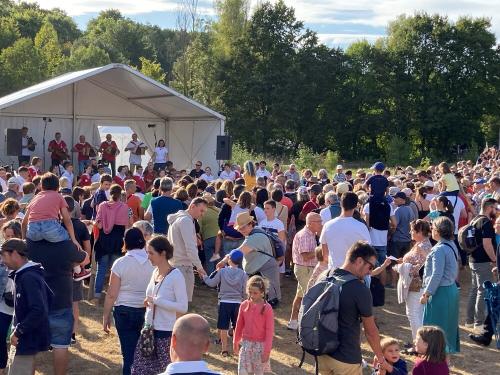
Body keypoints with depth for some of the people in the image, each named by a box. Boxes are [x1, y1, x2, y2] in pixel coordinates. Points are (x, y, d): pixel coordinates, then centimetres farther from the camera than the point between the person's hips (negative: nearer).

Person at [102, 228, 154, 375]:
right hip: (148, 312, 2)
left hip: (125, 312, -2)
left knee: (129, 353, 5)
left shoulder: (120, 263, -10)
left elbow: (112, 294, -8)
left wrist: (106, 316, 2)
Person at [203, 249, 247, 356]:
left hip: (224, 302, -1)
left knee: (223, 328, 7)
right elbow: (244, 291, -2)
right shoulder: (243, 274, -6)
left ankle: (224, 349, 8)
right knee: (237, 328, 12)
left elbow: (212, 283, 2)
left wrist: (204, 277, 19)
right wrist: (244, 299, 16)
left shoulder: (222, 271, -7)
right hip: (237, 303, 1)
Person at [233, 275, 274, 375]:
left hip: (260, 345, -3)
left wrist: (267, 350, -11)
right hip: (246, 344, 3)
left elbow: (269, 330, -10)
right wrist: (235, 342, 17)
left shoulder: (267, 308, -12)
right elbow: (239, 326, 10)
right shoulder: (244, 305, -1)